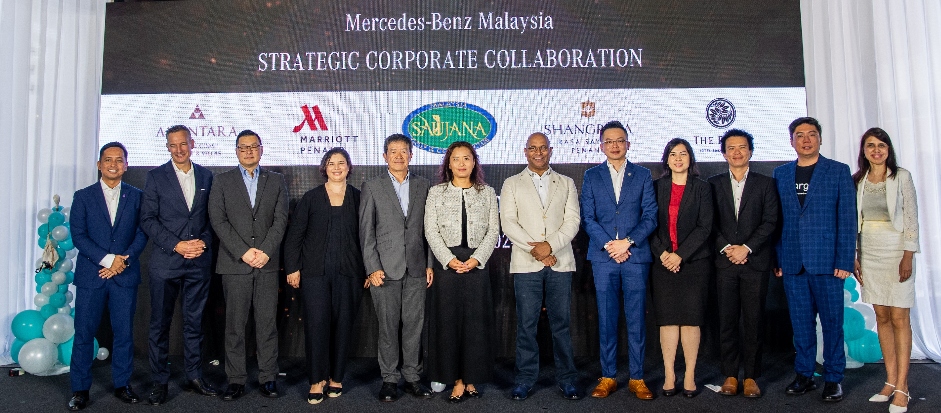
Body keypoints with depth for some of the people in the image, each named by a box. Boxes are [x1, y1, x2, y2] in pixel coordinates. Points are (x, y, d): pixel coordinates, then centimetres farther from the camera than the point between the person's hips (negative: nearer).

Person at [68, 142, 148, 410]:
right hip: (90, 275, 0)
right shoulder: (83, 197, 5)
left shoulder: (136, 197, 7)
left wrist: (124, 259, -12)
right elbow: (78, 235, -3)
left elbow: (142, 234, 2)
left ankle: (122, 384, 17)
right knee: (84, 333, 3)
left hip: (125, 276, 1)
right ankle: (80, 389, 15)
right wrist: (107, 259, -14)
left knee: (124, 333, 5)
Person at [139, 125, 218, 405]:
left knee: (195, 321, 10)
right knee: (160, 323, 4)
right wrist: (176, 245, -12)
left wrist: (204, 241, -7)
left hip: (199, 261, 2)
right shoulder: (156, 176, 2)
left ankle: (194, 377, 20)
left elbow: (212, 216, 10)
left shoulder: (206, 176, 10)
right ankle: (160, 382, 15)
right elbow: (148, 219, -3)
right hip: (166, 261, -2)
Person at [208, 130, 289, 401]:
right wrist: (243, 251, -10)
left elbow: (281, 220, 4)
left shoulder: (276, 181, 12)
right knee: (235, 325, 2)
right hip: (234, 263, 0)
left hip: (267, 263, 1)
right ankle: (236, 380, 10)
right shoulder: (222, 181, 9)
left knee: (267, 323, 2)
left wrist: (265, 251, -9)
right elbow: (218, 220, 0)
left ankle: (268, 378, 10)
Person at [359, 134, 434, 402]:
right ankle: (389, 379, 16)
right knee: (388, 327, 4)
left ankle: (412, 377, 18)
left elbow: (429, 228, 9)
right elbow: (366, 231, 0)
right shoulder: (372, 187, 3)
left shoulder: (423, 186, 9)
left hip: (416, 269, 2)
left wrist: (430, 264, 4)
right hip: (385, 268, -2)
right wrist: (372, 268, -7)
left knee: (414, 325, 6)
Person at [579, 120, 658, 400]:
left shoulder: (643, 175, 9)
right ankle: (608, 377, 14)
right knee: (606, 320, 5)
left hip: (636, 256, 0)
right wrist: (608, 245, -10)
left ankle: (637, 379, 13)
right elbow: (587, 217, 3)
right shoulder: (591, 176, 9)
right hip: (602, 257, 0)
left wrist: (627, 242, -11)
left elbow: (650, 216, 2)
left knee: (636, 320, 3)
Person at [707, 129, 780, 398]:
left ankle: (751, 376, 11)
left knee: (754, 321, 2)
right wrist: (727, 248, -9)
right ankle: (730, 375, 11)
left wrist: (746, 248, -11)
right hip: (724, 262, 1)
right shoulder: (714, 184, 10)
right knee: (727, 321, 2)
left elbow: (770, 222, 0)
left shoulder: (765, 184, 8)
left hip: (755, 262, 0)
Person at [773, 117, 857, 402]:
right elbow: (776, 220, 10)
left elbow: (847, 219, -1)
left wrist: (845, 261, -7)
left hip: (826, 260, -2)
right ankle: (804, 375, 21)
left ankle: (833, 378, 17)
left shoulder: (839, 171, 3)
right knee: (800, 322, 9)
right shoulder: (780, 174, 11)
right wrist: (777, 258, 5)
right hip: (792, 262, 3)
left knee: (832, 321, 5)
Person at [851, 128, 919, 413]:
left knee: (899, 318, -3)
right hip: (868, 252, 4)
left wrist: (908, 256, -11)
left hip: (896, 250, -4)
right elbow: (854, 222, 10)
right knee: (881, 317, 8)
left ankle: (901, 388, 1)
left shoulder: (901, 177, -2)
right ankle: (890, 381, 15)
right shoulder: (857, 181, 8)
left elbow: (911, 218, -4)